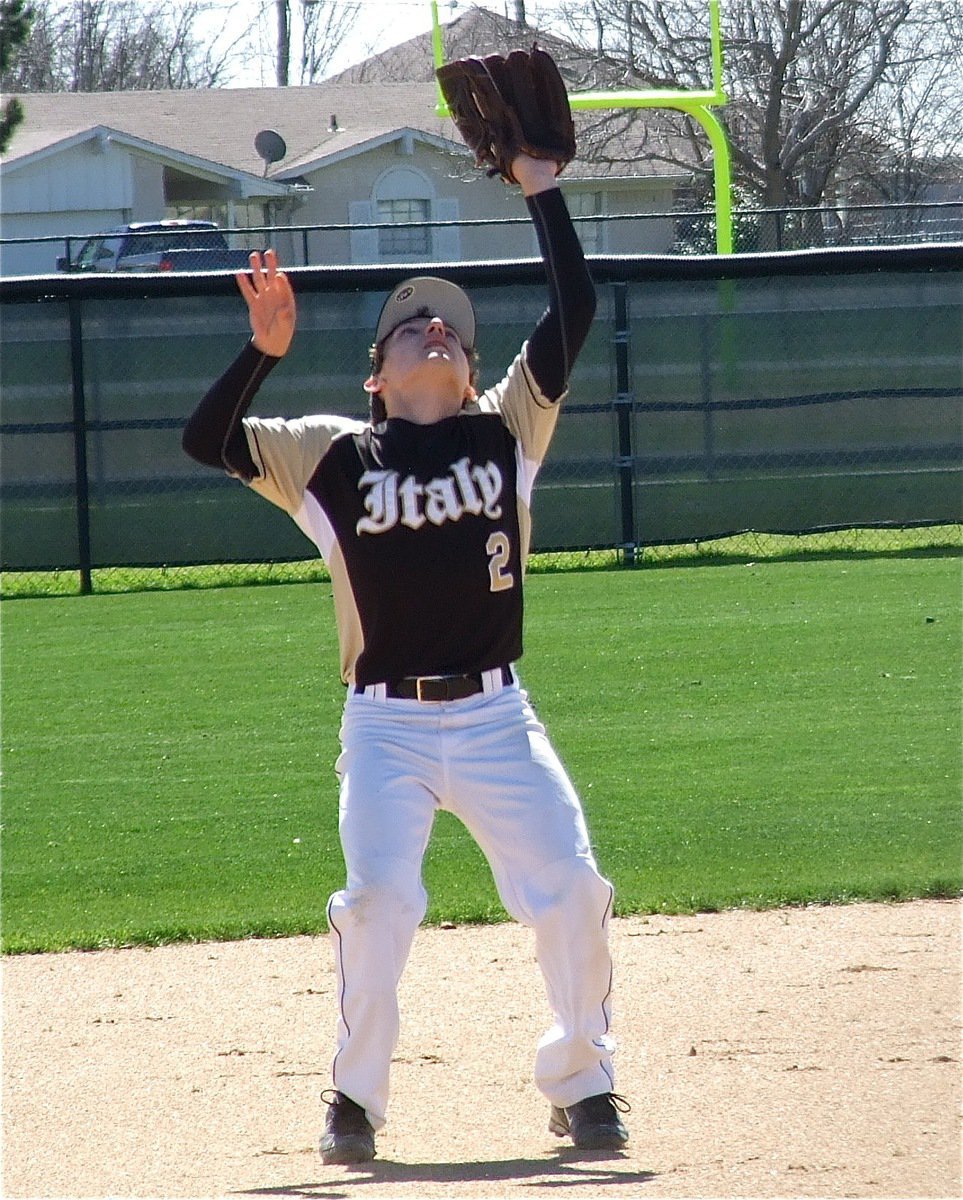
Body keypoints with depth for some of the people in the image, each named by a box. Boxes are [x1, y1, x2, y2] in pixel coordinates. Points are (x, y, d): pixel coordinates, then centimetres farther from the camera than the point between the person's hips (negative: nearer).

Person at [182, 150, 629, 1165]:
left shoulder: (507, 431, 7)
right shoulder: (335, 454, 5)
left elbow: (574, 313, 1)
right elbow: (207, 440, -4)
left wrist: (540, 187, -2)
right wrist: (264, 350, -16)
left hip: (497, 717, 1)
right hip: (387, 726, -1)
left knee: (571, 891, -7)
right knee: (379, 899, -17)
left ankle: (581, 1084, 14)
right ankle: (355, 1099, 1)